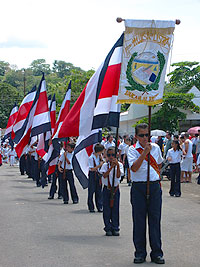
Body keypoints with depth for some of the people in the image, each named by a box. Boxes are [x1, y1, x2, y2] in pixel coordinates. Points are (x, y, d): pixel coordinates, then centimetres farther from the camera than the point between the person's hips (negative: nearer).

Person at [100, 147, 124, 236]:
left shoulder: (119, 164, -2)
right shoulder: (105, 165, -1)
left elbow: (118, 176, -16)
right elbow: (104, 175, -18)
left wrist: (117, 165, -29)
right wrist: (112, 166, -27)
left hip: (115, 189, 0)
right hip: (107, 189, 0)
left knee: (115, 209, 3)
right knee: (106, 209, 2)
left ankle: (115, 228, 11)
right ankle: (108, 228, 11)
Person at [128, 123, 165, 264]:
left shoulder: (156, 147, 9)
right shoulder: (133, 150, -2)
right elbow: (134, 167, -17)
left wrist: (155, 174, 13)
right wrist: (145, 152, -20)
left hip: (154, 186, 2)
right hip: (138, 187, -2)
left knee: (155, 219, 4)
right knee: (139, 220, 2)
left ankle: (157, 253, 12)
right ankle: (140, 253, 12)